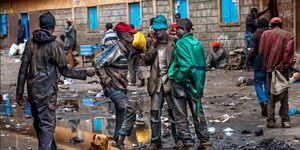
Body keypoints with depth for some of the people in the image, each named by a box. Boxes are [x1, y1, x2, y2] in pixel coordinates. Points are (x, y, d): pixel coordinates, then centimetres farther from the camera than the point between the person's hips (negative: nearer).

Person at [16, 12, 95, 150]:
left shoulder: (31, 42, 3)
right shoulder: (55, 45, -12)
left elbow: (23, 68, 2)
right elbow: (64, 71, -8)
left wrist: (19, 92, 8)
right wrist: (85, 73, 3)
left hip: (32, 89, 6)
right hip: (47, 91, -6)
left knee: (38, 122, 18)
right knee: (47, 125, 0)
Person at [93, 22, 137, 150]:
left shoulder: (125, 50, 10)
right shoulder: (116, 49, -20)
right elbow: (97, 62, -26)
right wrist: (106, 80, -21)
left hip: (120, 88, 10)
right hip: (113, 88, -10)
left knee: (121, 115, 15)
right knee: (129, 112, -17)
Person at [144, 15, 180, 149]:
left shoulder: (173, 42, -1)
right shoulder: (153, 43, 11)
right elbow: (147, 61, 2)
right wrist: (153, 45, -7)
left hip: (170, 81, -3)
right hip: (156, 82, 4)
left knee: (173, 111, 3)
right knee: (154, 112, 2)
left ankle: (177, 139, 13)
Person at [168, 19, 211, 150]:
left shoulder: (181, 43, -14)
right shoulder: (198, 43, 7)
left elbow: (185, 64, -24)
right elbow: (203, 64, 8)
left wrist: (179, 78, -13)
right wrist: (199, 82, 14)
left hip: (182, 83, -7)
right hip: (197, 83, 7)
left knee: (180, 116, 4)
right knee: (198, 112, 16)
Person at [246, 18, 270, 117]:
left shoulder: (256, 34, -4)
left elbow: (252, 50, -10)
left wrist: (247, 60, 3)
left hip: (260, 63, -3)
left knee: (258, 84, 6)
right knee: (268, 84, 9)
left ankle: (263, 102, -17)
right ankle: (267, 109, 10)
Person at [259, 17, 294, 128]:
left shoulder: (266, 34, 3)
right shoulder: (288, 35, 0)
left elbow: (261, 52, 0)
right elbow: (289, 51, -14)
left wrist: (267, 64, 10)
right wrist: (285, 64, -11)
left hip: (270, 68, 1)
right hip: (283, 69, -1)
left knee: (271, 95, 10)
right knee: (284, 95, 7)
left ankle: (271, 120, 6)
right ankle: (285, 120, 4)